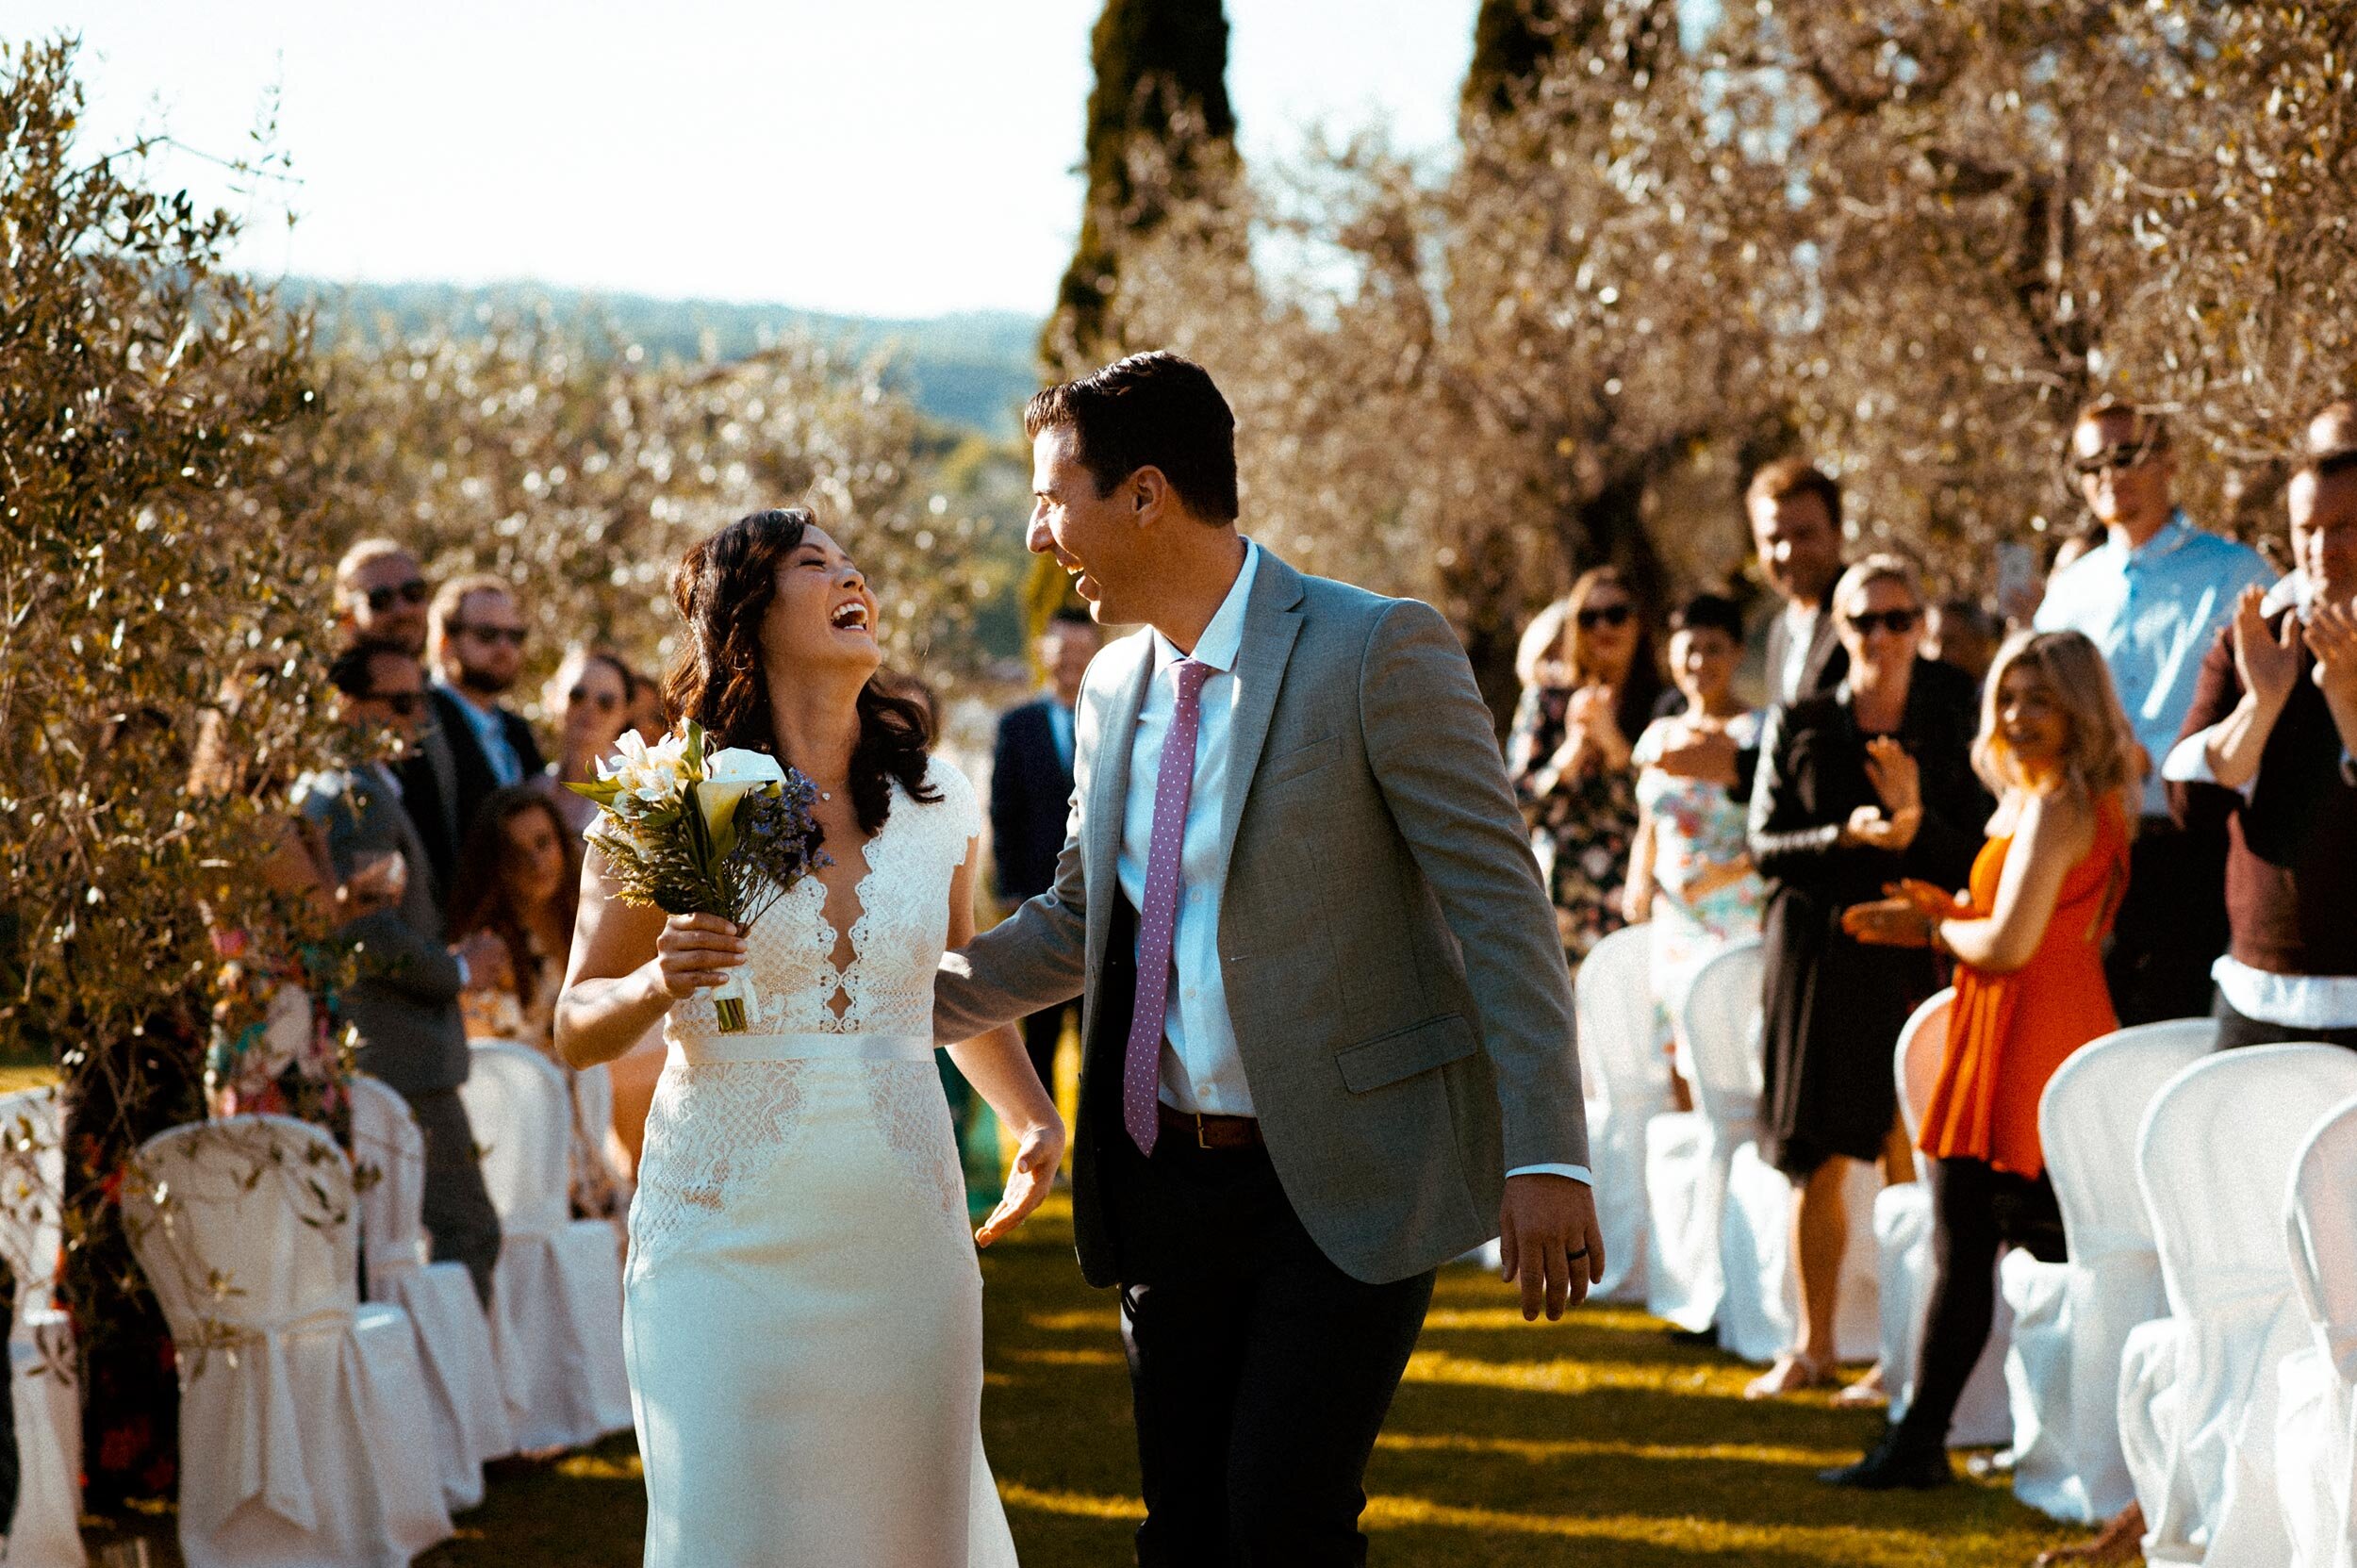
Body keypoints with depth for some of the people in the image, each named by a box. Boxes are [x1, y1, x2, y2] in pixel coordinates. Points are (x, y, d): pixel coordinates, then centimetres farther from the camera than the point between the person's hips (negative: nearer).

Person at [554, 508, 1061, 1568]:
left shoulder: (937, 806, 8)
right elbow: (576, 1030, 3)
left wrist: (1037, 1123, 8)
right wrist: (658, 983, -18)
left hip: (901, 1231, 3)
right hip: (729, 1233, -3)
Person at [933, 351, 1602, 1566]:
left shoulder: (1379, 651, -11)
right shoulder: (1114, 687, 11)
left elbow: (1500, 904, -14)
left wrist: (1545, 1153, -20)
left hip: (1346, 1181, -6)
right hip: (1169, 1183, 7)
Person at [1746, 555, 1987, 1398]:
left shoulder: (1951, 723, 2)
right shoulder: (1798, 726, 4)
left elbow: (1972, 860, -2)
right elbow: (1765, 846, 0)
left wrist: (1914, 818, -20)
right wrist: (1847, 836, -16)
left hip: (1915, 954, -1)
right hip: (1817, 957, 1)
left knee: (1910, 1159, -5)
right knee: (1818, 1163, 6)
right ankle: (1813, 1344, 19)